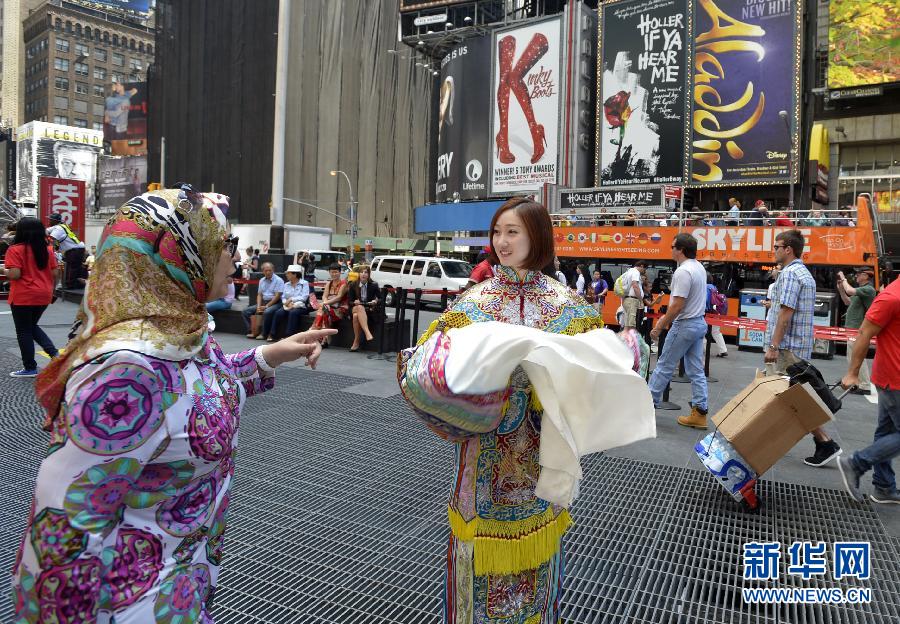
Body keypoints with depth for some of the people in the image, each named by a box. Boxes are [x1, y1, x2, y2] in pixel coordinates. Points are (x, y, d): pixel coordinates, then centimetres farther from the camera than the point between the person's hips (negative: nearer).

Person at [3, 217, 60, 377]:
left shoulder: (15, 250, -11)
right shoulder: (47, 250, 5)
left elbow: (14, 274, -18)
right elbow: (55, 273, 5)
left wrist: (5, 271, 3)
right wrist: (51, 290, 19)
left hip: (23, 296, -6)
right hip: (43, 295, 6)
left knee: (24, 331, 6)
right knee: (32, 326, 22)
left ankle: (30, 368, 11)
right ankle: (53, 352, 4)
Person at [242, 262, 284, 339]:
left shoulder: (278, 280, -7)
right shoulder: (262, 281, 14)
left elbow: (277, 296, -14)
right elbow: (259, 294, 13)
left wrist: (266, 306, -17)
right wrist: (258, 306, -5)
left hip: (275, 303, -7)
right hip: (263, 302, 7)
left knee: (267, 312, -38)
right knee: (245, 311, -5)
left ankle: (264, 334, -24)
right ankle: (252, 331, -9)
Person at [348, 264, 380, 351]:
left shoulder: (374, 285, 6)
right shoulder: (353, 286, 10)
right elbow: (350, 301, 8)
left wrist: (376, 301, -16)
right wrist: (354, 302, -14)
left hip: (369, 309, -1)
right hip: (356, 308, 1)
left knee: (356, 316, -35)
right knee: (360, 308, -38)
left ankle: (356, 342, -35)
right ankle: (367, 333, -48)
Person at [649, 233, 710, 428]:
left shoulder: (683, 272, -20)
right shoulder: (699, 268, 10)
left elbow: (677, 305, -23)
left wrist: (659, 327, -16)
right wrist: (667, 318, 21)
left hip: (684, 326, -9)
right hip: (699, 323, 9)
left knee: (664, 366, 2)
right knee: (696, 370, 9)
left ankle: (649, 402, 13)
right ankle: (700, 412, 11)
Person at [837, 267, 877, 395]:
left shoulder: (868, 289, -14)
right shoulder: (861, 290, 16)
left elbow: (850, 291, -27)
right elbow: (847, 302, 23)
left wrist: (844, 279, -10)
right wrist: (840, 288, 13)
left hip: (858, 329, -10)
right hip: (853, 328, 10)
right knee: (852, 357, 17)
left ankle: (865, 387, -5)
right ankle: (857, 383, 26)